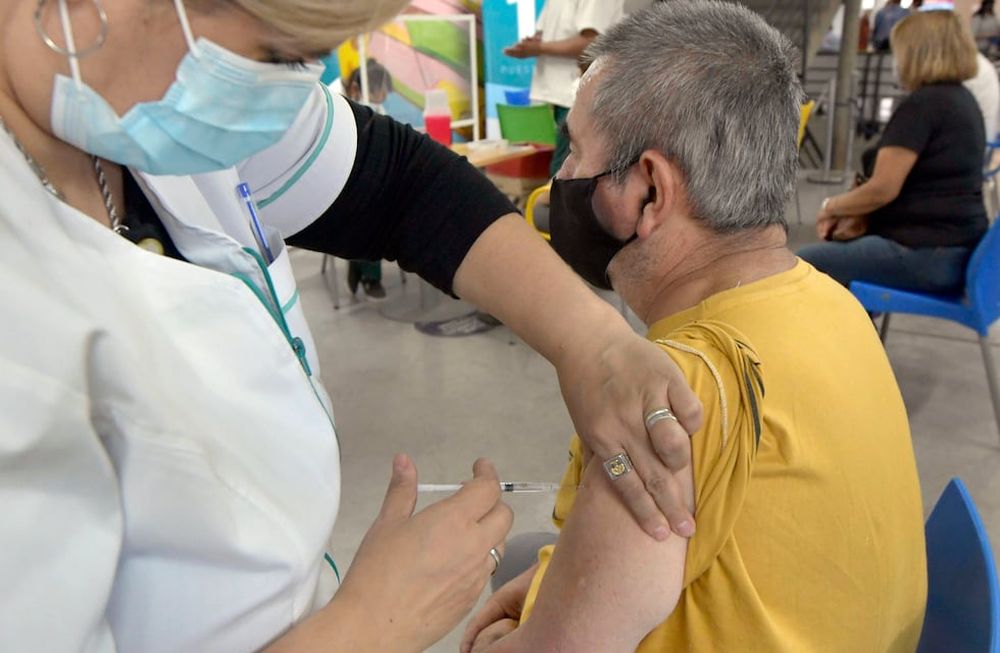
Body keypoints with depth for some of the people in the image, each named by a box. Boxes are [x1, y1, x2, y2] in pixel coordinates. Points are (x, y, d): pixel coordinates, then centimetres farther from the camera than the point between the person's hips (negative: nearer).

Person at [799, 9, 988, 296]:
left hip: (927, 255, -11)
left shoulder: (922, 104, -17)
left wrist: (831, 206, 0)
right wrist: (861, 215, 7)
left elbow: (882, 189, -19)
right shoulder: (962, 100, 14)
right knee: (837, 248, 25)